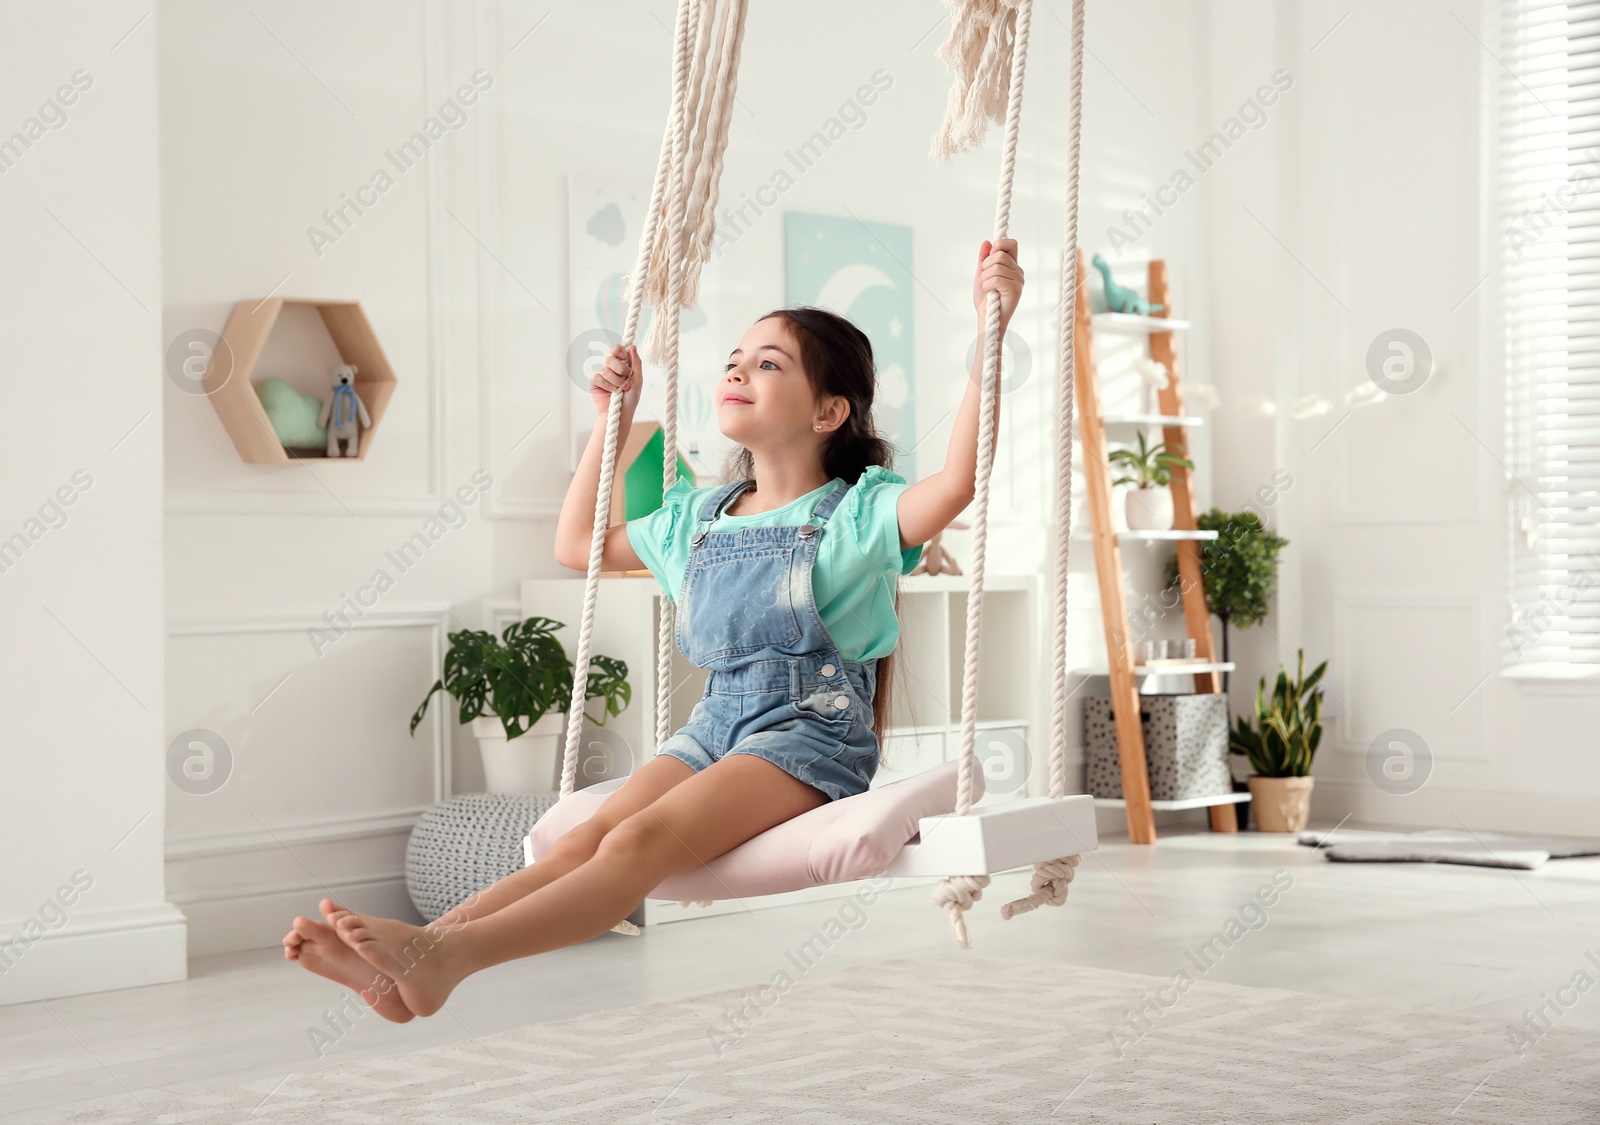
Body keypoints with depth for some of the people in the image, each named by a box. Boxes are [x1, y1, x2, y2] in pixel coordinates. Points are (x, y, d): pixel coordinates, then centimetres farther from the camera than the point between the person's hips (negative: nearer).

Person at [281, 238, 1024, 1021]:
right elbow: (578, 544, 32)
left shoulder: (855, 512, 0)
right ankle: (408, 961, -38)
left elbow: (957, 480, -19)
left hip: (814, 729, -6)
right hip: (717, 720, 6)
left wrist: (989, 334, -23)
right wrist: (611, 420, 27)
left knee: (639, 842, -27)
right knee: (585, 838, -19)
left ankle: (445, 957, -45)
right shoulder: (697, 517, 20)